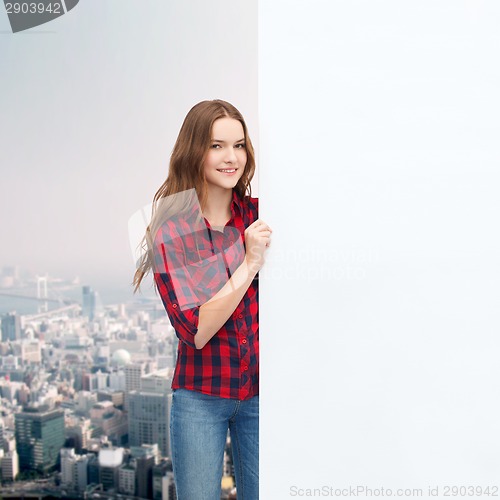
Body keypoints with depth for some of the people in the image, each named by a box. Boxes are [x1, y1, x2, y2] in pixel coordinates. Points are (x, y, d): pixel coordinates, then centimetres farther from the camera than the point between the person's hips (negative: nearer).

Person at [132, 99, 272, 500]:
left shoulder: (261, 215, -2)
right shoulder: (171, 233, -9)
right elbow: (196, 331, -18)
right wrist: (250, 263, -22)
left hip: (260, 391, 2)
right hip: (200, 396, -2)